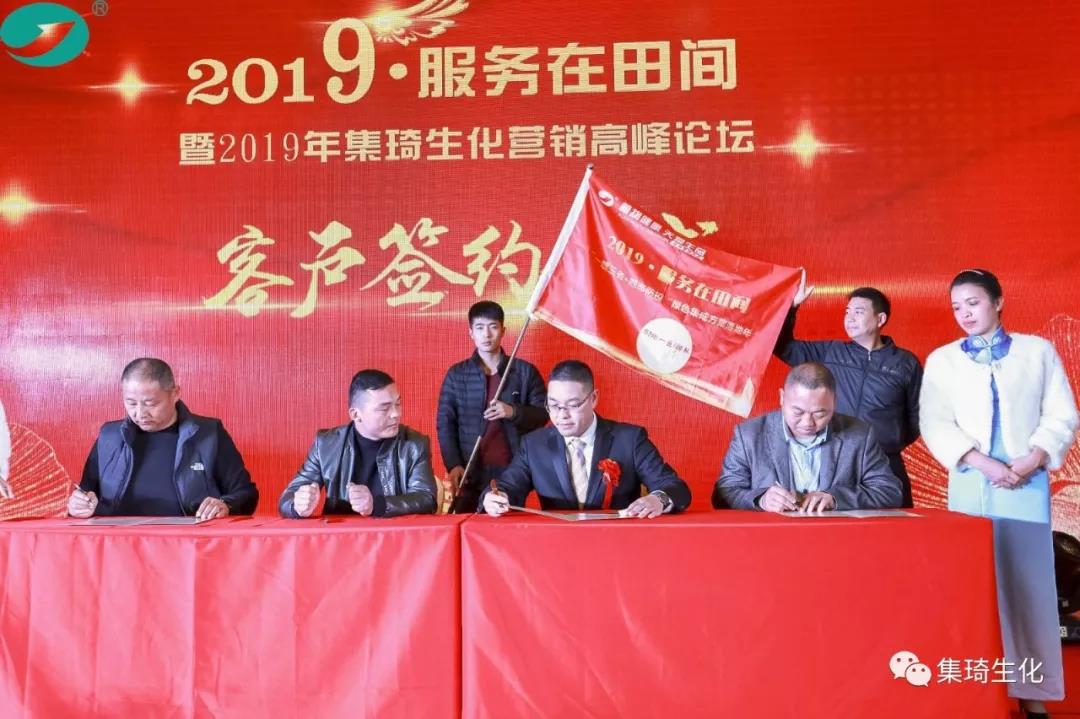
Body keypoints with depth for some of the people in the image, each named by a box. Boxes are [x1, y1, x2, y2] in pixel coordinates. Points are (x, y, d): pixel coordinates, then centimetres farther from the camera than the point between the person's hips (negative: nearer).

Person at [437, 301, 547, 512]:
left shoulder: (525, 371, 6)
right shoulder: (456, 374, 7)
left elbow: (543, 413, 6)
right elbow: (445, 423, 4)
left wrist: (514, 412, -13)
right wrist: (453, 465, -9)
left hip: (513, 472, 0)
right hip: (470, 474, 1)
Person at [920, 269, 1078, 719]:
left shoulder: (1038, 351, 9)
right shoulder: (941, 360, 9)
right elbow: (935, 424, 0)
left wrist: (1030, 462, -10)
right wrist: (983, 463, -13)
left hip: (1028, 484, 0)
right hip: (969, 485, 0)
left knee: (1030, 585, 0)